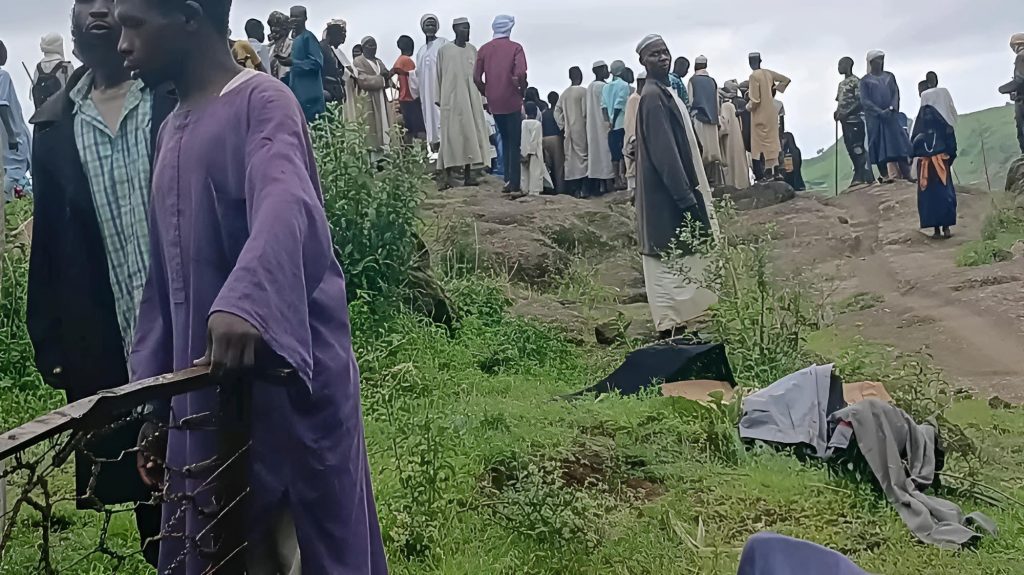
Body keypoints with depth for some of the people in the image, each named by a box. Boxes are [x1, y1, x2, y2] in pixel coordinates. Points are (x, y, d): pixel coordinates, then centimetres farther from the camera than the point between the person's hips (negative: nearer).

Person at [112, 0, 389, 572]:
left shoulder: (262, 102, -8)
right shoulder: (172, 130, 16)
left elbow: (284, 208, -30)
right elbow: (164, 280, 17)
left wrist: (245, 303, -48)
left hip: (287, 381, -8)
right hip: (204, 385, 8)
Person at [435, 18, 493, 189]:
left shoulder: (472, 50, 11)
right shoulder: (444, 50, 0)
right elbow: (439, 75, 2)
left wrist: (481, 98, 8)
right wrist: (439, 98, 0)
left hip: (471, 98, 4)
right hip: (452, 97, -4)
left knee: (471, 133, 2)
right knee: (451, 134, -8)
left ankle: (468, 173, 7)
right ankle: (445, 175, -8)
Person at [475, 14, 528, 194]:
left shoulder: (484, 49, 5)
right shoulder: (515, 48, -5)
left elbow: (476, 77, -1)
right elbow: (520, 73, -19)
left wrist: (487, 93, 12)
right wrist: (522, 90, -2)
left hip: (494, 103, 4)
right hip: (512, 101, -4)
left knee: (505, 141, 18)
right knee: (514, 143, 3)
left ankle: (508, 180, 16)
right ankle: (515, 183, -1)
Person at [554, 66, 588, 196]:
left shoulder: (564, 93, 7)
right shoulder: (583, 91, -9)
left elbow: (557, 111, 6)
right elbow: (585, 112, -12)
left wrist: (562, 126, 7)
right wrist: (588, 126, -1)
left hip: (568, 131, 5)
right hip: (581, 129, -5)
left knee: (570, 158, 7)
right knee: (582, 156, -3)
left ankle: (572, 189, 9)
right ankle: (581, 188, -10)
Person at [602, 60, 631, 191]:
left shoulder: (606, 87, 10)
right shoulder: (624, 85, -6)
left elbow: (603, 106, 3)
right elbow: (619, 105, -13)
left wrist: (608, 121, 1)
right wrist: (614, 121, -7)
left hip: (611, 126, 5)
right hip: (623, 124, -5)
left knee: (615, 153, 5)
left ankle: (617, 180, 5)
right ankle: (622, 178, -9)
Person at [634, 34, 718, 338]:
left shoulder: (665, 91, 15)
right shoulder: (653, 96, -15)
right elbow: (663, 151, -22)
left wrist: (690, 190, 18)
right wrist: (685, 196, -24)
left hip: (674, 188, 10)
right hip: (667, 193, -10)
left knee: (673, 259, 13)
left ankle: (675, 322, 20)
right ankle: (671, 326, 1)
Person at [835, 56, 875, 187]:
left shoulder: (856, 81, -5)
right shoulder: (841, 84, 20)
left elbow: (860, 101, -13)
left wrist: (846, 113, -18)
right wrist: (837, 113, 3)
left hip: (855, 119, -8)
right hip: (845, 121, 8)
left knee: (858, 148, -12)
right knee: (851, 148, 6)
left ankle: (867, 176, -11)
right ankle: (859, 176, 9)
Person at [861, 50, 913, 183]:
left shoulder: (890, 76, 14)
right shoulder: (865, 80, 4)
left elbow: (896, 93, 8)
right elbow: (864, 100, -4)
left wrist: (891, 108, -11)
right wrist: (880, 112, -15)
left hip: (891, 116, 2)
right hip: (874, 117, -2)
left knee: (896, 143, -6)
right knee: (880, 146, -5)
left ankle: (904, 174, -9)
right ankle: (888, 174, -5)